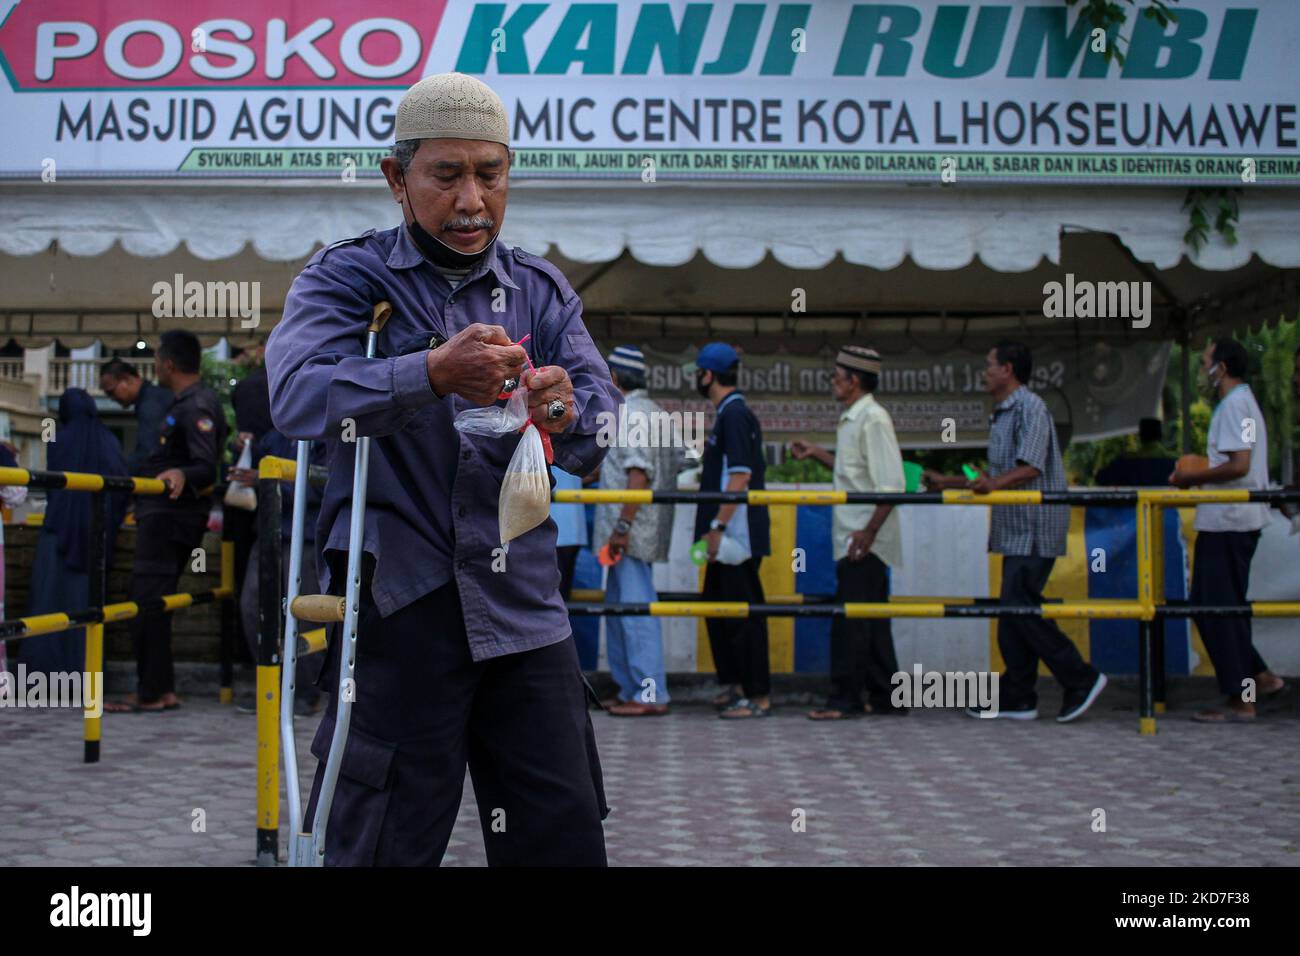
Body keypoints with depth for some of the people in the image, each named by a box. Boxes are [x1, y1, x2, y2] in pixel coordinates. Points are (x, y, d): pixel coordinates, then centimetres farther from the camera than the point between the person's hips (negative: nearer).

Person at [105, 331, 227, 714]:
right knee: (153, 603, 12)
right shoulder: (191, 401, 16)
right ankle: (161, 689, 15)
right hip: (165, 514, 11)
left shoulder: (195, 407, -16)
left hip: (169, 516, -11)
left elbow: (208, 467, -26)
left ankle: (152, 694, -7)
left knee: (148, 602, -10)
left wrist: (181, 474, -47)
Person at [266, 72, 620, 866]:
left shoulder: (541, 290, 12)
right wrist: (434, 372, -35)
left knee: (564, 839, 8)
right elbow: (298, 397, -18)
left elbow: (603, 425, 0)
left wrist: (568, 412, -25)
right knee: (385, 845, 2)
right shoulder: (346, 278, 0)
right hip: (401, 608, -3)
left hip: (525, 609, 4)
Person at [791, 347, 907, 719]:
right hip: (852, 535, 10)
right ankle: (886, 696, 20)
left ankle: (845, 699, -1)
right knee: (870, 618, 13)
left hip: (864, 538, -10)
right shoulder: (851, 419, 15)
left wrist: (869, 531, -23)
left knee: (851, 618, -6)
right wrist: (817, 453, 19)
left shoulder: (873, 419, -14)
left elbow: (892, 484, -20)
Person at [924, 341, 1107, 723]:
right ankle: (1017, 698, 11)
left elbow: (1030, 467, -22)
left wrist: (995, 484, -39)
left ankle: (1081, 679, -4)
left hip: (1034, 526, -10)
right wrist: (947, 483, 25)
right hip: (1016, 529, 10)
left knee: (1020, 605, -14)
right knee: (1013, 608, 8)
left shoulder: (1030, 407, -10)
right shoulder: (1003, 414, 21)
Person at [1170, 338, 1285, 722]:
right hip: (1235, 519, 10)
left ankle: (1240, 701, 0)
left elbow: (1239, 465, -23)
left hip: (1228, 521, -10)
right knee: (1209, 604, 15)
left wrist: (1192, 477, -12)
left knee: (1218, 607, -5)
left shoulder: (1235, 405, -14)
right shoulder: (1243, 402, 19)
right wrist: (1197, 477, 15)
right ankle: (1259, 676, 17)